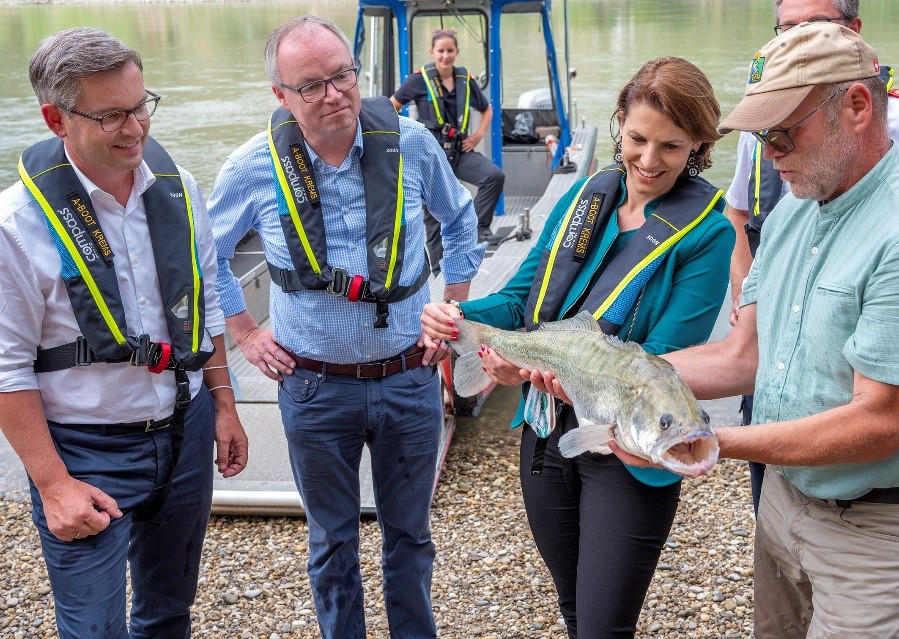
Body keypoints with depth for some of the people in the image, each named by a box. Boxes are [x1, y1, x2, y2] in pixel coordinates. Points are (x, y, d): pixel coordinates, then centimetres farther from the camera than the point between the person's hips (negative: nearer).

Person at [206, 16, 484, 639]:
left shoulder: (410, 142, -9)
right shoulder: (254, 167, -11)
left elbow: (460, 220, 10)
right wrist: (246, 334, 3)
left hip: (409, 378, 1)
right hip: (314, 388, -1)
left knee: (409, 531, 17)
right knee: (332, 539, 16)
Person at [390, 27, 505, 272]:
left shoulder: (466, 80, 6)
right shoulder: (419, 79, -4)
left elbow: (487, 109, 21)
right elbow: (391, 108, 2)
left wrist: (478, 135, 6)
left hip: (460, 150, 3)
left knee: (494, 175, -22)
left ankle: (479, 228, -11)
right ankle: (439, 264, 14)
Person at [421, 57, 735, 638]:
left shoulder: (707, 232, -15)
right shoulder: (585, 196, 1)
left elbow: (660, 362, -20)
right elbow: (521, 298, 5)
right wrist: (461, 316, -17)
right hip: (546, 433, 5)